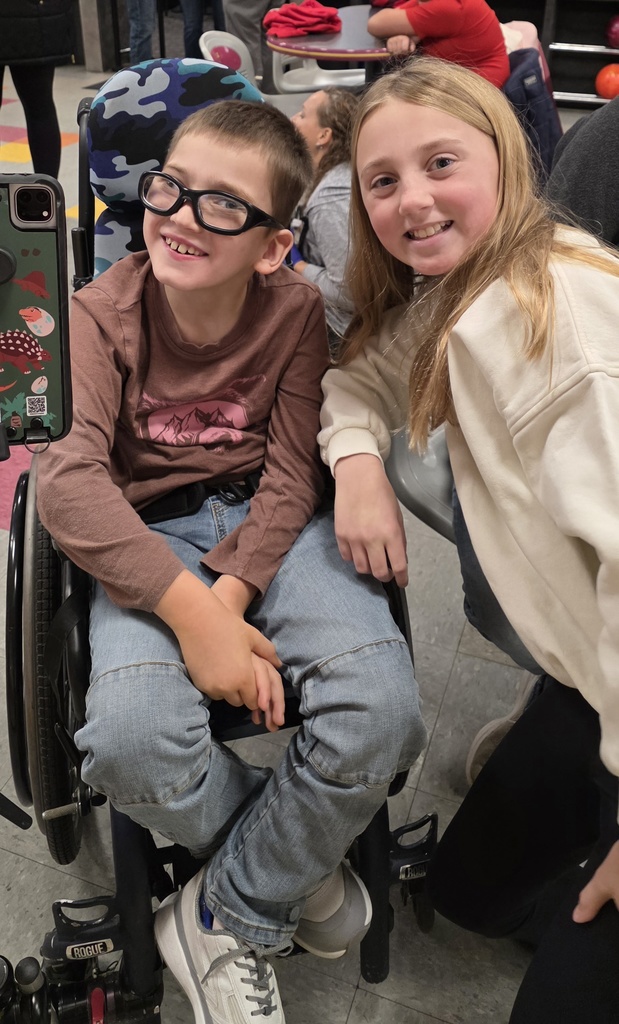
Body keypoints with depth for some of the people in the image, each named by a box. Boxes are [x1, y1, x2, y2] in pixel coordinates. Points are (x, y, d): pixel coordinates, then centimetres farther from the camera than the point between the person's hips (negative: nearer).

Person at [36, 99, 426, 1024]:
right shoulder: (103, 313, -8)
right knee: (132, 740, -29)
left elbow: (292, 473, -6)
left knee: (381, 714, -24)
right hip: (150, 537, 0)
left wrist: (233, 594, -23)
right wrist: (191, 608, -29)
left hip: (271, 525, 1)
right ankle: (299, 869, 5)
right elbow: (71, 482, -19)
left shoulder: (295, 308, -4)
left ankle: (231, 918, 3)